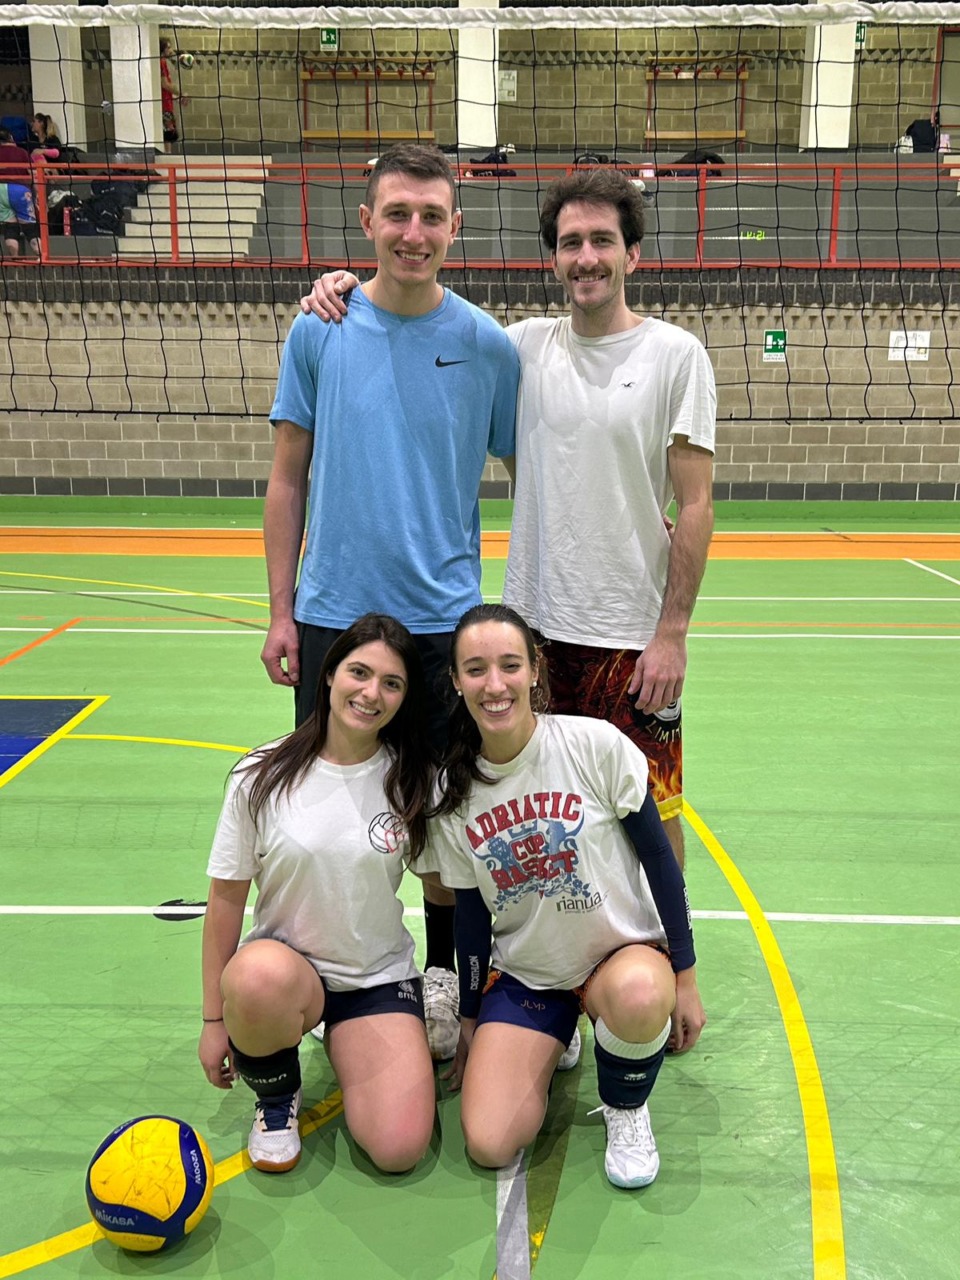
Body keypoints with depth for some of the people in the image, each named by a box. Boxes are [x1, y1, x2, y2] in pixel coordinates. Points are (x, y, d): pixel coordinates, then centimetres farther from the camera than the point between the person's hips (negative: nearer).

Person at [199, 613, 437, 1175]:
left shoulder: (413, 780, -6)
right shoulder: (261, 777, -10)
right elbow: (227, 898, -4)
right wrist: (215, 1019, -2)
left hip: (380, 977, 1)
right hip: (283, 963, -1)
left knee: (400, 1148, -17)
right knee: (259, 976, -38)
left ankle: (345, 1048, 16)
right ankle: (277, 1096, -3)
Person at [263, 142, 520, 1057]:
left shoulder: (487, 346, -1)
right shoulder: (318, 334, 2)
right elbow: (288, 478, 5)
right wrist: (281, 612, 1)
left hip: (445, 618, -1)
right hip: (333, 613, 1)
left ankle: (444, 973, 29)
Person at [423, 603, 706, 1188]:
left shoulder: (596, 745, -17)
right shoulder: (452, 789, -6)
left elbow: (659, 858, -8)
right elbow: (471, 912, 5)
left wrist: (685, 978, -5)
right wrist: (471, 1020, 13)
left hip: (623, 950, -2)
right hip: (523, 976, 3)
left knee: (639, 996, -39)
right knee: (489, 1146, -14)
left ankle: (626, 1106, -3)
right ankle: (551, 1046, 18)